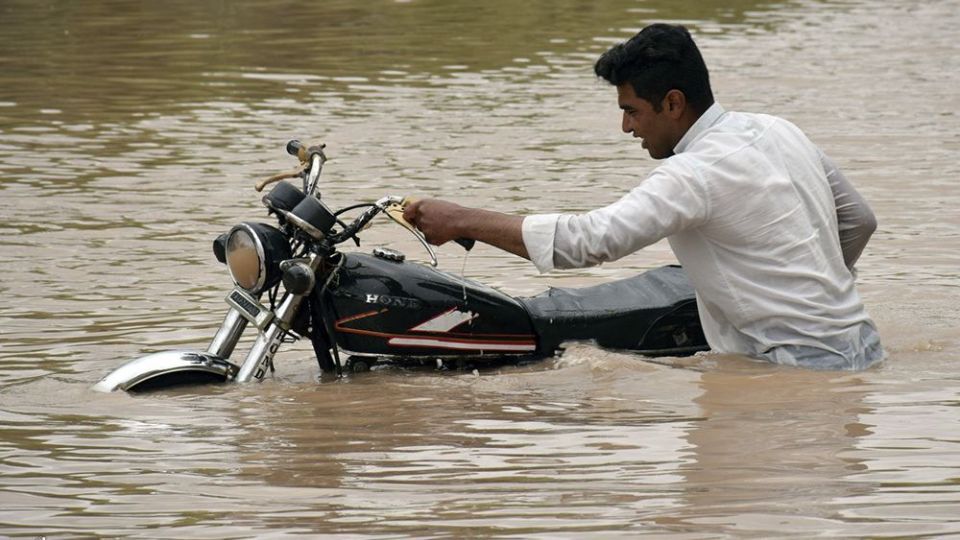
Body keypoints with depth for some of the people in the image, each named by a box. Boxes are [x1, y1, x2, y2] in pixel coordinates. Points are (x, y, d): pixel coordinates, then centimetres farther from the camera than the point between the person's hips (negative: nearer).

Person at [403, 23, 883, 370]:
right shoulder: (779, 131, 9)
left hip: (805, 369, -10)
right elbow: (860, 221, 19)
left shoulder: (698, 173, -18)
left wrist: (462, 221, -18)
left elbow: (588, 240, -24)